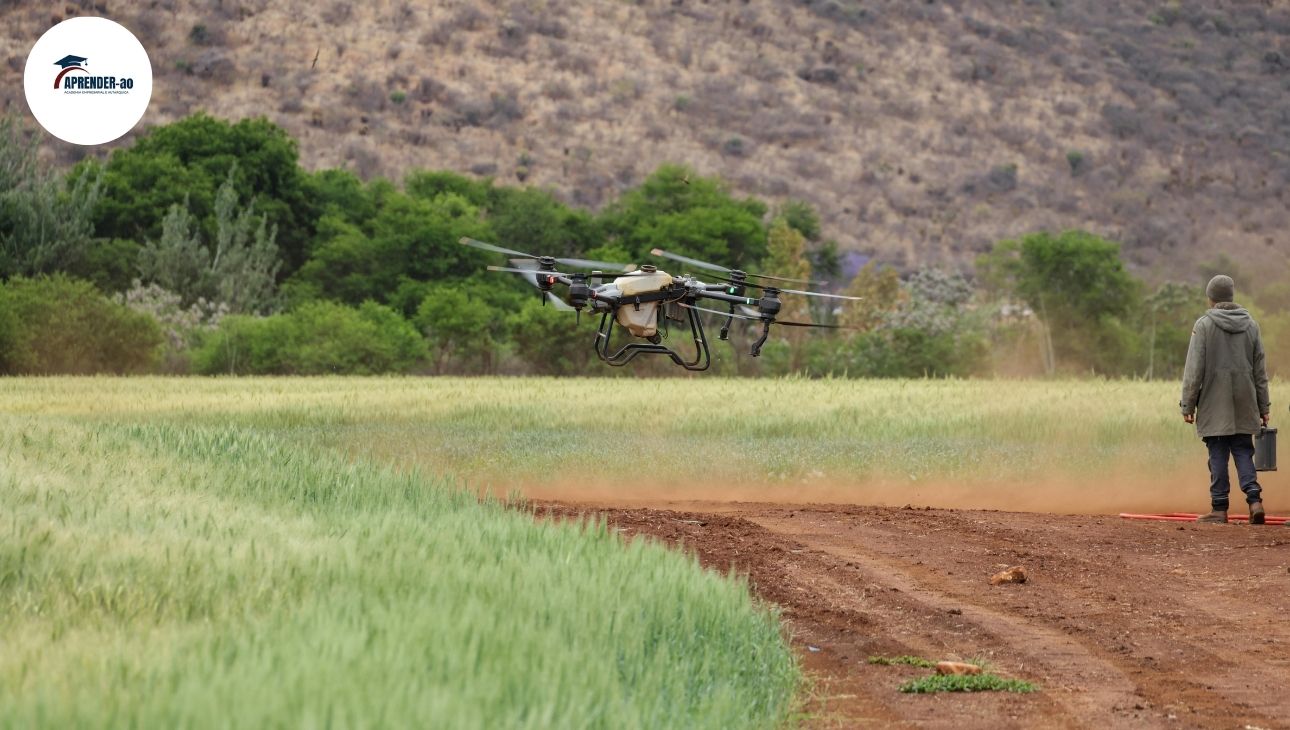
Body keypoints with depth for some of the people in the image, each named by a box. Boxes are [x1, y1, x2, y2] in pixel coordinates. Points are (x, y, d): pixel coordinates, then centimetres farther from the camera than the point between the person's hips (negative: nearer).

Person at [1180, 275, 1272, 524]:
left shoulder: (1204, 325, -7)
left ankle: (1219, 508, 3)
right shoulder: (1250, 325, 7)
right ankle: (1254, 498, -9)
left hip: (1215, 405, -4)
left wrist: (1188, 404, -4)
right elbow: (1260, 370, 10)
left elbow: (1194, 369, -9)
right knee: (1243, 451, 8)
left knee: (1218, 456, 1)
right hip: (1244, 407, 4)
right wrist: (1263, 406, 16)